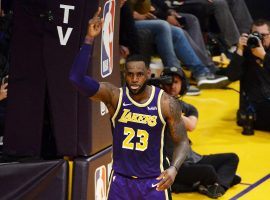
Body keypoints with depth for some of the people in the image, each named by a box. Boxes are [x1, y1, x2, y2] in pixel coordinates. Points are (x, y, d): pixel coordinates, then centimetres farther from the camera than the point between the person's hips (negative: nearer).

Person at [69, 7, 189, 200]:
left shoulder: (166, 103, -11)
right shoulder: (114, 96, -10)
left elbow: (182, 141, -3)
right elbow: (77, 78, -24)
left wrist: (174, 168, -23)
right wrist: (89, 39, -30)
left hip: (153, 181, -1)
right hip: (121, 179, 1)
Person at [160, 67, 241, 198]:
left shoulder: (188, 108, 6)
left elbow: (190, 126, -17)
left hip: (190, 158, 7)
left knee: (231, 158, 5)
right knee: (208, 171, -30)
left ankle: (218, 185, -17)